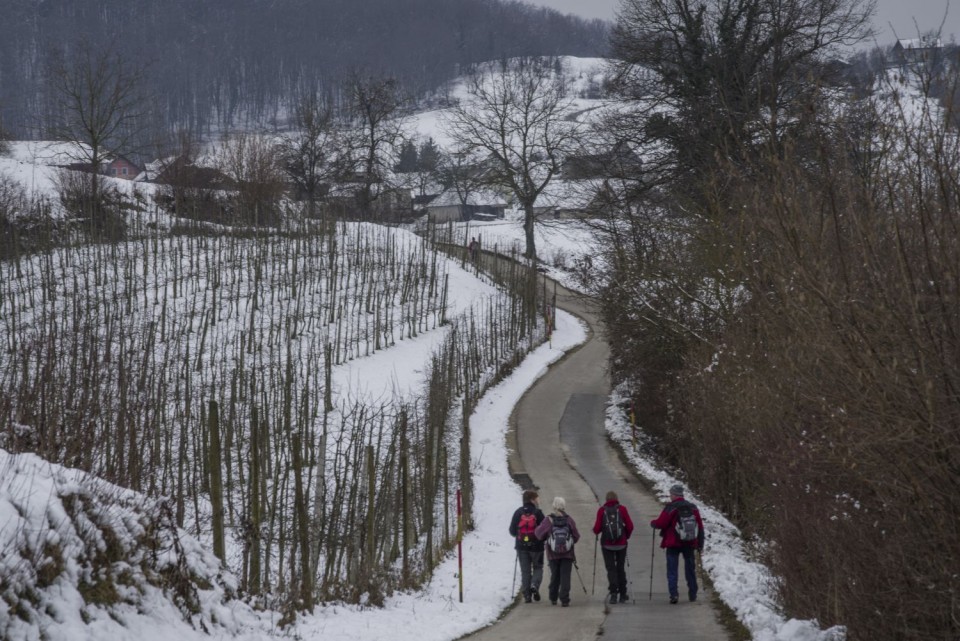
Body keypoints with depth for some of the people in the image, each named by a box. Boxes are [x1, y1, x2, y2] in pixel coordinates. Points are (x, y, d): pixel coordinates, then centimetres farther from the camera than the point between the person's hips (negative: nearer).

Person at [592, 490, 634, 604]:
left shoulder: (602, 510, -4)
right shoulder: (622, 509, -2)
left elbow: (597, 528, -8)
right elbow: (630, 526, -4)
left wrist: (596, 531, 15)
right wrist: (626, 536, 14)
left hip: (607, 544, -1)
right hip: (621, 544, 1)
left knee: (611, 569, 2)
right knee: (620, 568, 12)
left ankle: (613, 592, -13)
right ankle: (622, 595, 16)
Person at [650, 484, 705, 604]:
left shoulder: (671, 507, -12)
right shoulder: (693, 508, 6)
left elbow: (660, 523, -14)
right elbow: (700, 527, 8)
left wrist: (652, 523, 9)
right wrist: (700, 543, 15)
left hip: (673, 544, -5)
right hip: (689, 544, 5)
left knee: (672, 570, -1)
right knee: (690, 569, 16)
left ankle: (674, 594, -13)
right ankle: (693, 594, 22)